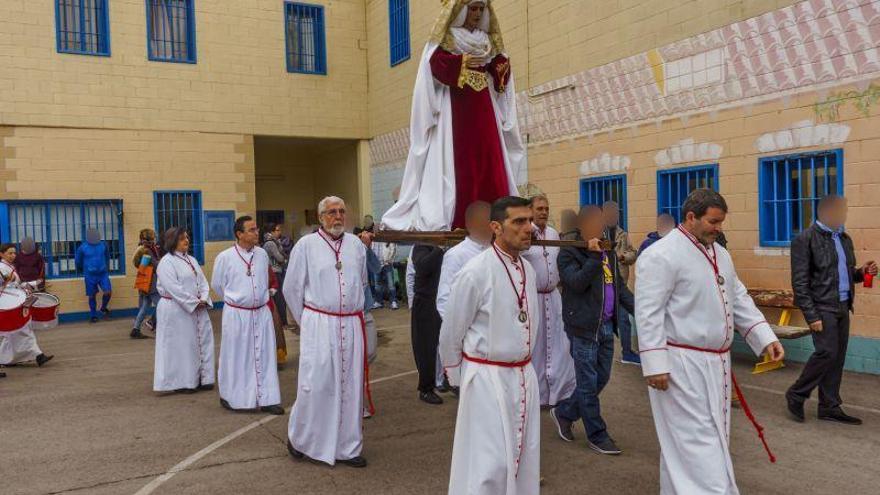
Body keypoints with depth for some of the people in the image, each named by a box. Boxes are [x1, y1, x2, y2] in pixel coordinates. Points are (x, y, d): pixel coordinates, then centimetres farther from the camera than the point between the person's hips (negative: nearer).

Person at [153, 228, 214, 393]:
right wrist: (194, 302, -17)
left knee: (202, 341, 9)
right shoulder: (166, 262, -10)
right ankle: (181, 382, 7)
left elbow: (203, 282, 11)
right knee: (180, 345, -2)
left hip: (197, 309, 8)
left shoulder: (192, 260, 15)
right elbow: (173, 288, -18)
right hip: (176, 310, -8)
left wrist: (203, 299, -7)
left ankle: (201, 378, 18)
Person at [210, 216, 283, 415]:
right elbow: (216, 285, 5)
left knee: (264, 356, 5)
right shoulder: (225, 257, -9)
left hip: (261, 312, 3)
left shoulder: (262, 254, 2)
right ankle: (230, 397, 24)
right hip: (237, 314, -3)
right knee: (236, 357, 7)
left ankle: (267, 399, 11)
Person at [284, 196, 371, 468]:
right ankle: (298, 438, 22)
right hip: (318, 325, -4)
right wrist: (306, 320, 8)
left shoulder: (357, 245, 6)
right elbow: (292, 288, 3)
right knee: (316, 384, -3)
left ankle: (347, 448, 20)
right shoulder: (306, 245, -4)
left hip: (352, 325, 4)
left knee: (351, 386, 8)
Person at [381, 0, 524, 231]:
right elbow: (436, 63, -10)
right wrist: (463, 62, -18)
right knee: (456, 163, -11)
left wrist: (502, 67, -6)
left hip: (484, 109, 5)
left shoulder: (487, 39, 20)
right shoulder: (446, 38, 4)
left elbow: (499, 64, 15)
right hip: (455, 107, -5)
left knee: (490, 162, -2)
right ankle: (457, 221, -13)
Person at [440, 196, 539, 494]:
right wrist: (457, 377, 3)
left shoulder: (528, 269, 3)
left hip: (524, 376, 7)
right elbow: (450, 332, -8)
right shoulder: (476, 272, -18)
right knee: (490, 463, -2)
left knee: (525, 456, 16)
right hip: (488, 378, -7)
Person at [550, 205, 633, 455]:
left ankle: (564, 412, 30)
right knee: (588, 382, 1)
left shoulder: (608, 252, 14)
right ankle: (597, 435, 13)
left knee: (601, 378, 13)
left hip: (606, 326, 8)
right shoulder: (569, 253, -9)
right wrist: (594, 256, -28)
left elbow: (619, 285, 18)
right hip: (584, 327, -8)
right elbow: (577, 283, -23)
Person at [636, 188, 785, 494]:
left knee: (712, 434, 16)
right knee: (697, 437, -6)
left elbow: (739, 299, 18)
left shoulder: (720, 254, 13)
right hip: (681, 365, -9)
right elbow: (648, 313, -19)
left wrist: (765, 338, 7)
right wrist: (655, 364, -22)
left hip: (715, 362, 9)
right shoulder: (661, 255, -16)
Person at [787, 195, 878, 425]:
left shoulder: (844, 238, 14)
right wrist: (812, 316, -16)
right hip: (822, 307, -7)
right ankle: (796, 394, 6)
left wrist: (861, 272, 1)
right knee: (827, 352, -13)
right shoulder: (805, 239, -9)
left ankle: (829, 407, 17)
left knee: (838, 357, 8)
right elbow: (800, 282, -13)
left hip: (842, 307, 7)